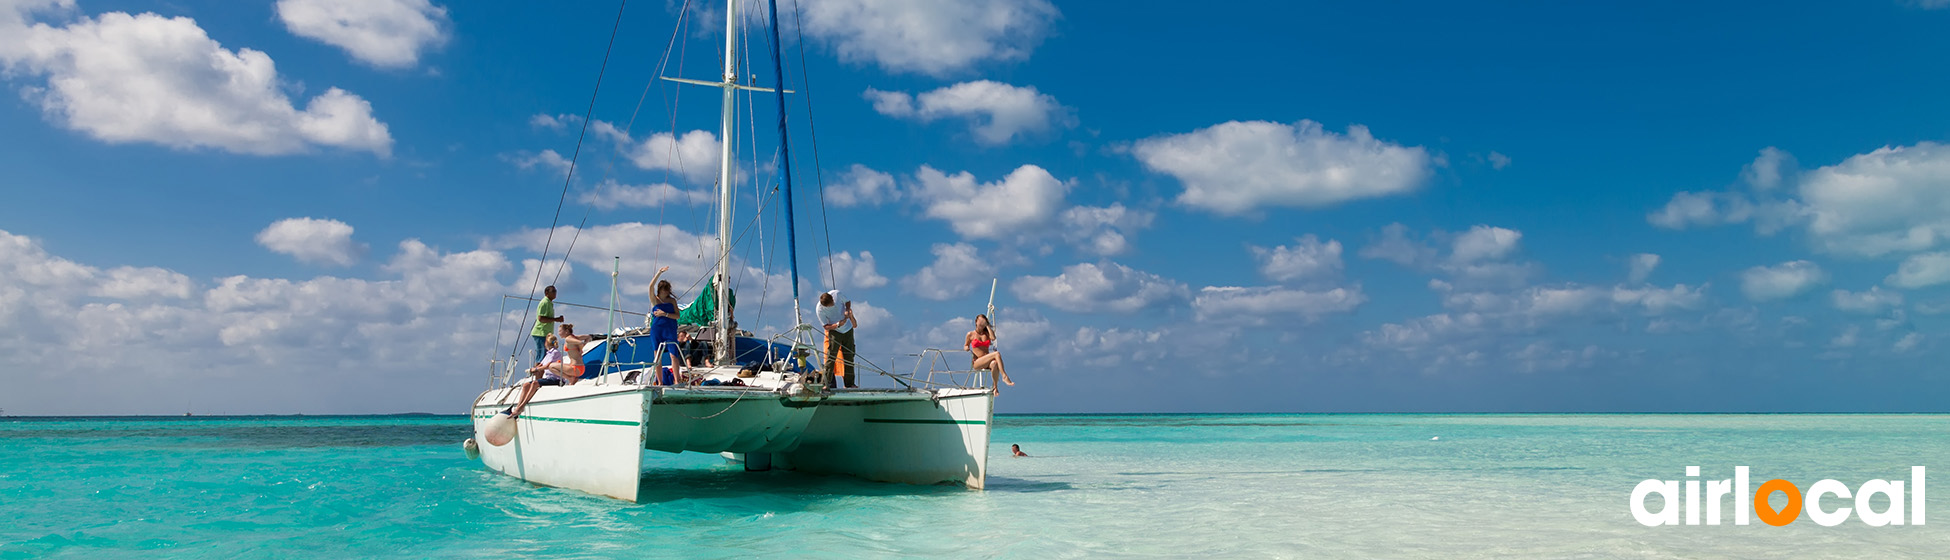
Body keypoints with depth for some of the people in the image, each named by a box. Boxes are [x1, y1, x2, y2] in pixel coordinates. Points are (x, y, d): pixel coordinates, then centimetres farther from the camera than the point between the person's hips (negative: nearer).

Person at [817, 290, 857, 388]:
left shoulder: (837, 294, -17)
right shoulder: (820, 309, -22)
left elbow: (847, 302, 4)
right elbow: (826, 326, -16)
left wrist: (848, 310, -16)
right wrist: (838, 325, -32)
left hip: (848, 329, 3)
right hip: (834, 332, -3)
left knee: (849, 357, 5)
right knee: (831, 357, -14)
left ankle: (849, 383, 13)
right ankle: (827, 383, -9)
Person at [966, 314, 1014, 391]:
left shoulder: (987, 333, 16)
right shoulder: (970, 334, 11)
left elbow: (993, 338, -6)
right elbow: (965, 346, 21)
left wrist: (987, 325, 2)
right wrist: (966, 348, -4)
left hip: (987, 362, 3)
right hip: (977, 362, -3)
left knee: (994, 364, -38)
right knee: (997, 354, -29)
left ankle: (995, 387, -29)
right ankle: (1004, 376, -34)